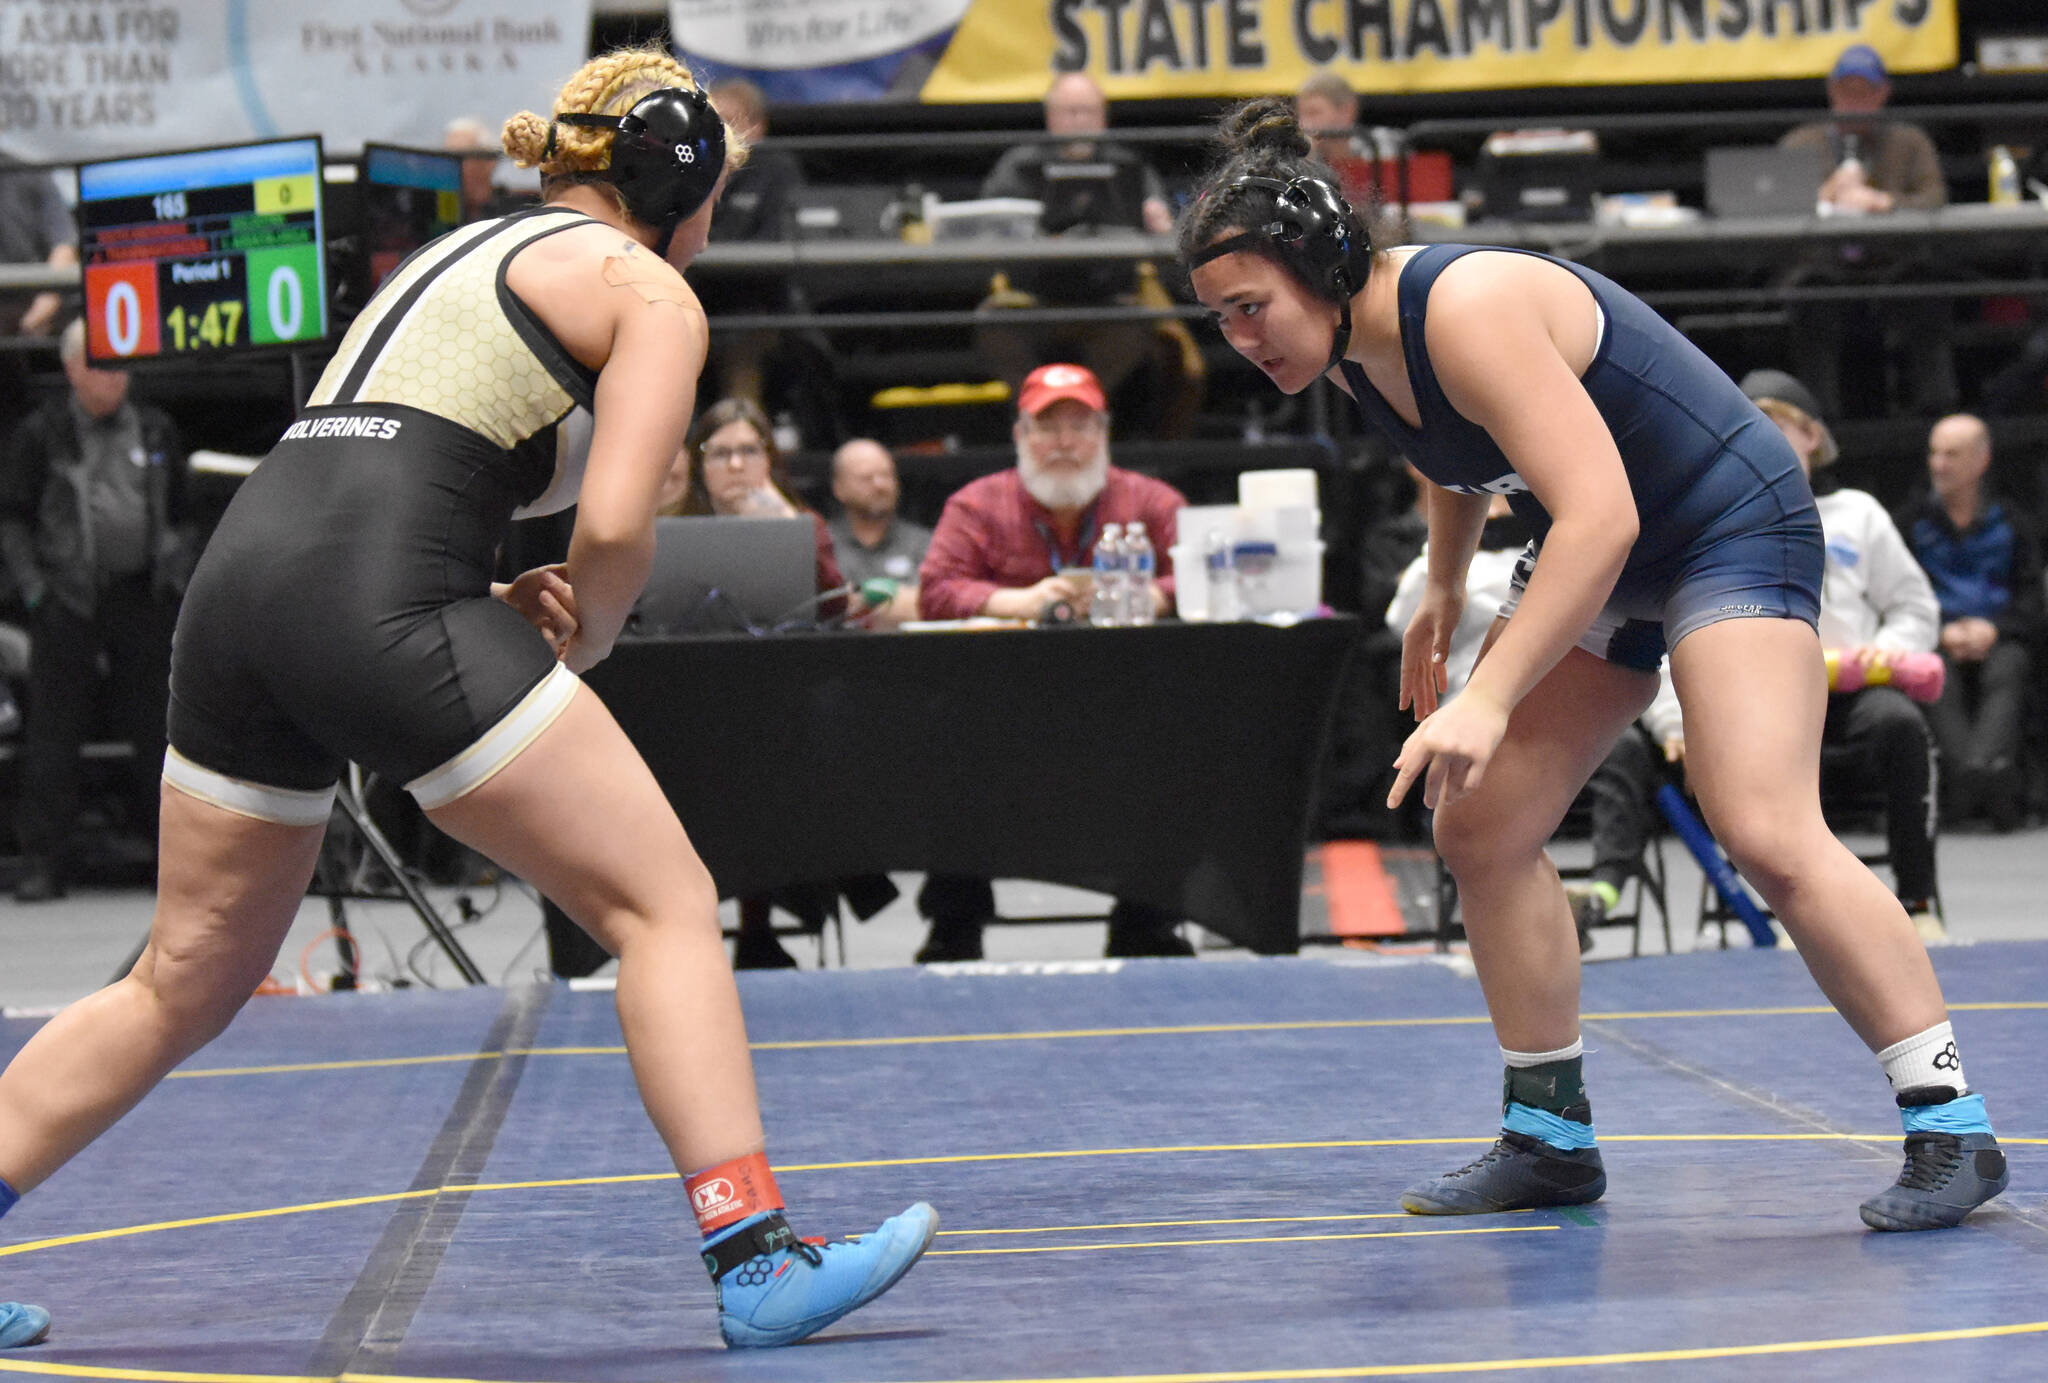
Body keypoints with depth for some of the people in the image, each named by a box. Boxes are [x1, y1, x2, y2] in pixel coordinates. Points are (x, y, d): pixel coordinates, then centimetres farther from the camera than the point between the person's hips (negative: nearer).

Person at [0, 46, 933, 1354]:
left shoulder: (462, 255, 31)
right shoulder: (647, 289, 7)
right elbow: (617, 524, -6)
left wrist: (509, 609, 12)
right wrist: (576, 650, 12)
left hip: (238, 574, 8)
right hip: (380, 610, -8)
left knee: (184, 985, 18)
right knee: (667, 904, -1)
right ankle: (756, 1263, -7)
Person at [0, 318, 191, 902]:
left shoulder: (155, 430, 10)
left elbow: (180, 505, 22)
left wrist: (177, 560, 11)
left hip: (142, 594, 3)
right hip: (67, 599, -3)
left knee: (156, 723, 6)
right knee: (53, 731, -1)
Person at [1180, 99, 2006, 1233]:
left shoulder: (1467, 308, -30)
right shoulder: (1346, 346, -2)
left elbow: (1600, 514, -37)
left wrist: (1488, 701, -41)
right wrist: (1444, 586, 26)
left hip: (1730, 523, -10)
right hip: (1594, 558, 10)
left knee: (1767, 836, -23)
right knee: (1480, 831, 3)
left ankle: (1950, 1127, -16)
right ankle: (1550, 1138, 13)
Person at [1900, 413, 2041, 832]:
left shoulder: (2012, 525, 21)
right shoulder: (1912, 523, 18)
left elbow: (2030, 599, 12)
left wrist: (1992, 628, -9)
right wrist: (1942, 631, -10)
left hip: (1998, 639, 0)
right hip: (1936, 640, 0)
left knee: (2005, 674, -37)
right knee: (1938, 685, -37)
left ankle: (1985, 763, -64)